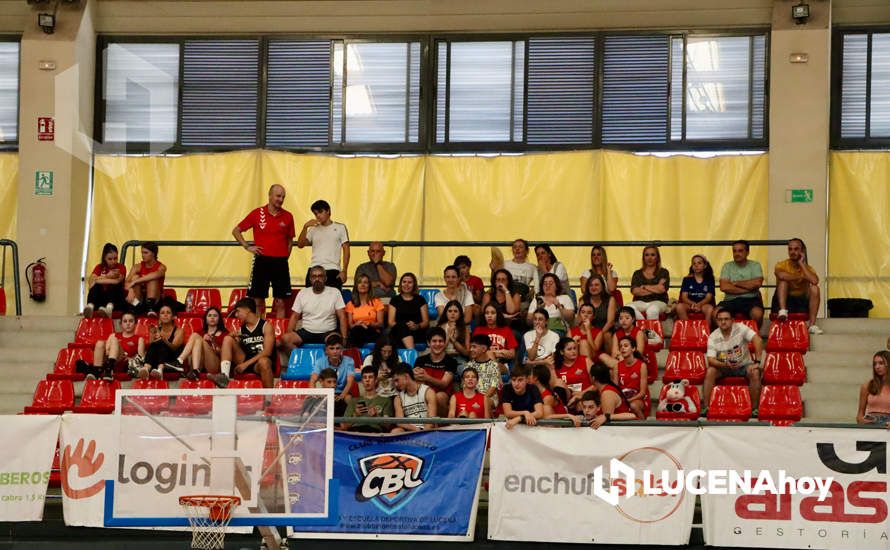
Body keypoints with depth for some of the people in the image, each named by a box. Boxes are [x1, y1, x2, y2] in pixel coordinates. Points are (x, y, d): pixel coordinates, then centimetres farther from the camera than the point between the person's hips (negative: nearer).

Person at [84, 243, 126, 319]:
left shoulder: (121, 267, 3)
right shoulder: (99, 267, 10)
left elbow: (118, 281, -16)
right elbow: (91, 280, -8)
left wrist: (100, 279, -11)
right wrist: (107, 276, -20)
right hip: (101, 299, 2)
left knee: (114, 285, -31)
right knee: (96, 286, -25)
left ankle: (109, 307, -61)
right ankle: (90, 306, -54)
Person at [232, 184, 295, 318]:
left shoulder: (288, 217, 5)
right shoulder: (257, 213, 1)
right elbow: (236, 231, 10)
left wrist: (285, 256, 4)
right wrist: (247, 247, 1)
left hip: (280, 263, 1)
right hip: (261, 261, -1)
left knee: (280, 302, 1)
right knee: (258, 301, 2)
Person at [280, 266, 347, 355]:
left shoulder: (335, 293, 2)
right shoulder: (302, 294, 8)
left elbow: (342, 317, -2)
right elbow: (295, 316, 10)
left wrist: (344, 338, -14)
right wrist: (289, 334, -6)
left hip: (328, 332, -2)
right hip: (306, 331, 3)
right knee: (285, 338, -25)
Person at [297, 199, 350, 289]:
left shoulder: (340, 228, 8)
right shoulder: (313, 229, 15)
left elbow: (346, 250, 4)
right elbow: (300, 245, 6)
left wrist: (344, 271, -6)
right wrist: (305, 227, -6)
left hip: (332, 270, -3)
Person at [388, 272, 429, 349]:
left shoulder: (420, 300, 16)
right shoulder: (395, 300, 17)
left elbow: (426, 322, 9)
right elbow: (391, 322, 7)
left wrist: (417, 326, -15)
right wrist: (405, 325, -13)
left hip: (417, 332, 0)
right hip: (398, 333, 0)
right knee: (403, 324, -36)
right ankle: (412, 351, -56)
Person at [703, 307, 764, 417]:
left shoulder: (740, 328, -16)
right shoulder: (713, 337, -11)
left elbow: (758, 341, -26)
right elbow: (711, 359, -17)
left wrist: (757, 362, -31)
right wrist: (725, 364, -36)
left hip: (743, 365, -1)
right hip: (723, 367, 1)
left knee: (755, 372, -31)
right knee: (710, 371, -27)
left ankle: (755, 409, -20)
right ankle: (705, 407, -21)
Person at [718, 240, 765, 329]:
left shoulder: (755, 265, 8)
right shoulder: (727, 266, 10)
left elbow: (757, 283, -11)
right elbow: (724, 287, -6)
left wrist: (735, 283, -4)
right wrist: (747, 288, -8)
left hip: (750, 299, -1)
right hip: (731, 300, 1)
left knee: (757, 313, -34)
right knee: (717, 313, -28)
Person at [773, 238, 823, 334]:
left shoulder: (807, 268, 2)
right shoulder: (782, 265, -3)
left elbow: (815, 281, -22)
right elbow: (781, 275, -30)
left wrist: (801, 264, -13)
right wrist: (801, 277, -18)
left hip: (802, 304, 2)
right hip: (784, 302, -2)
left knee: (814, 288, -22)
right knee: (783, 280, -22)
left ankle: (812, 325, -28)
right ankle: (782, 311, -39)